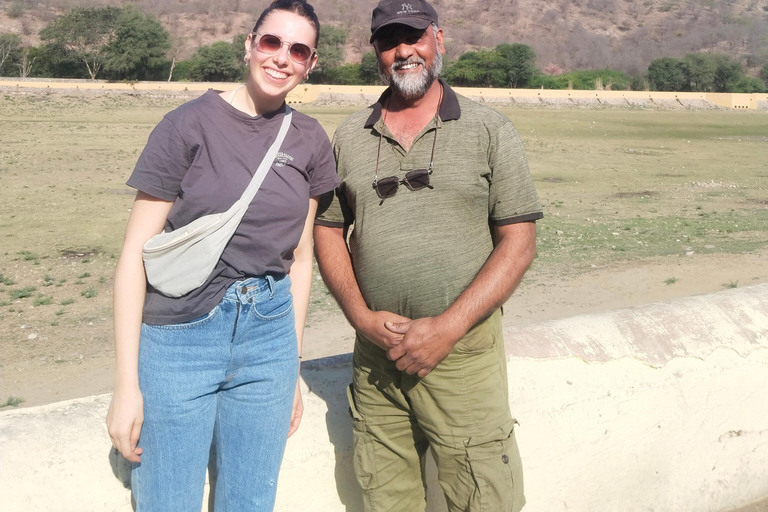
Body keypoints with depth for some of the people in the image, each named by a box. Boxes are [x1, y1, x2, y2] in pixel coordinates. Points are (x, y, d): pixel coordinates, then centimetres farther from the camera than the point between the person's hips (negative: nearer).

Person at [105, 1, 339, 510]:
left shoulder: (309, 141, 4)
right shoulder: (190, 124, -8)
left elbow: (300, 257, 10)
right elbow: (135, 254, -8)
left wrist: (293, 370, 11)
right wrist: (127, 386, -10)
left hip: (269, 335, 4)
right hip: (178, 338, -3)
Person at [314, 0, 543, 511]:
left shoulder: (489, 130, 0)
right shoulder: (350, 137, 9)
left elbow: (519, 243, -5)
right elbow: (329, 230, 11)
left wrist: (446, 328, -14)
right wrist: (362, 317, -5)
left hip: (463, 353, -3)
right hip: (375, 358, 3)